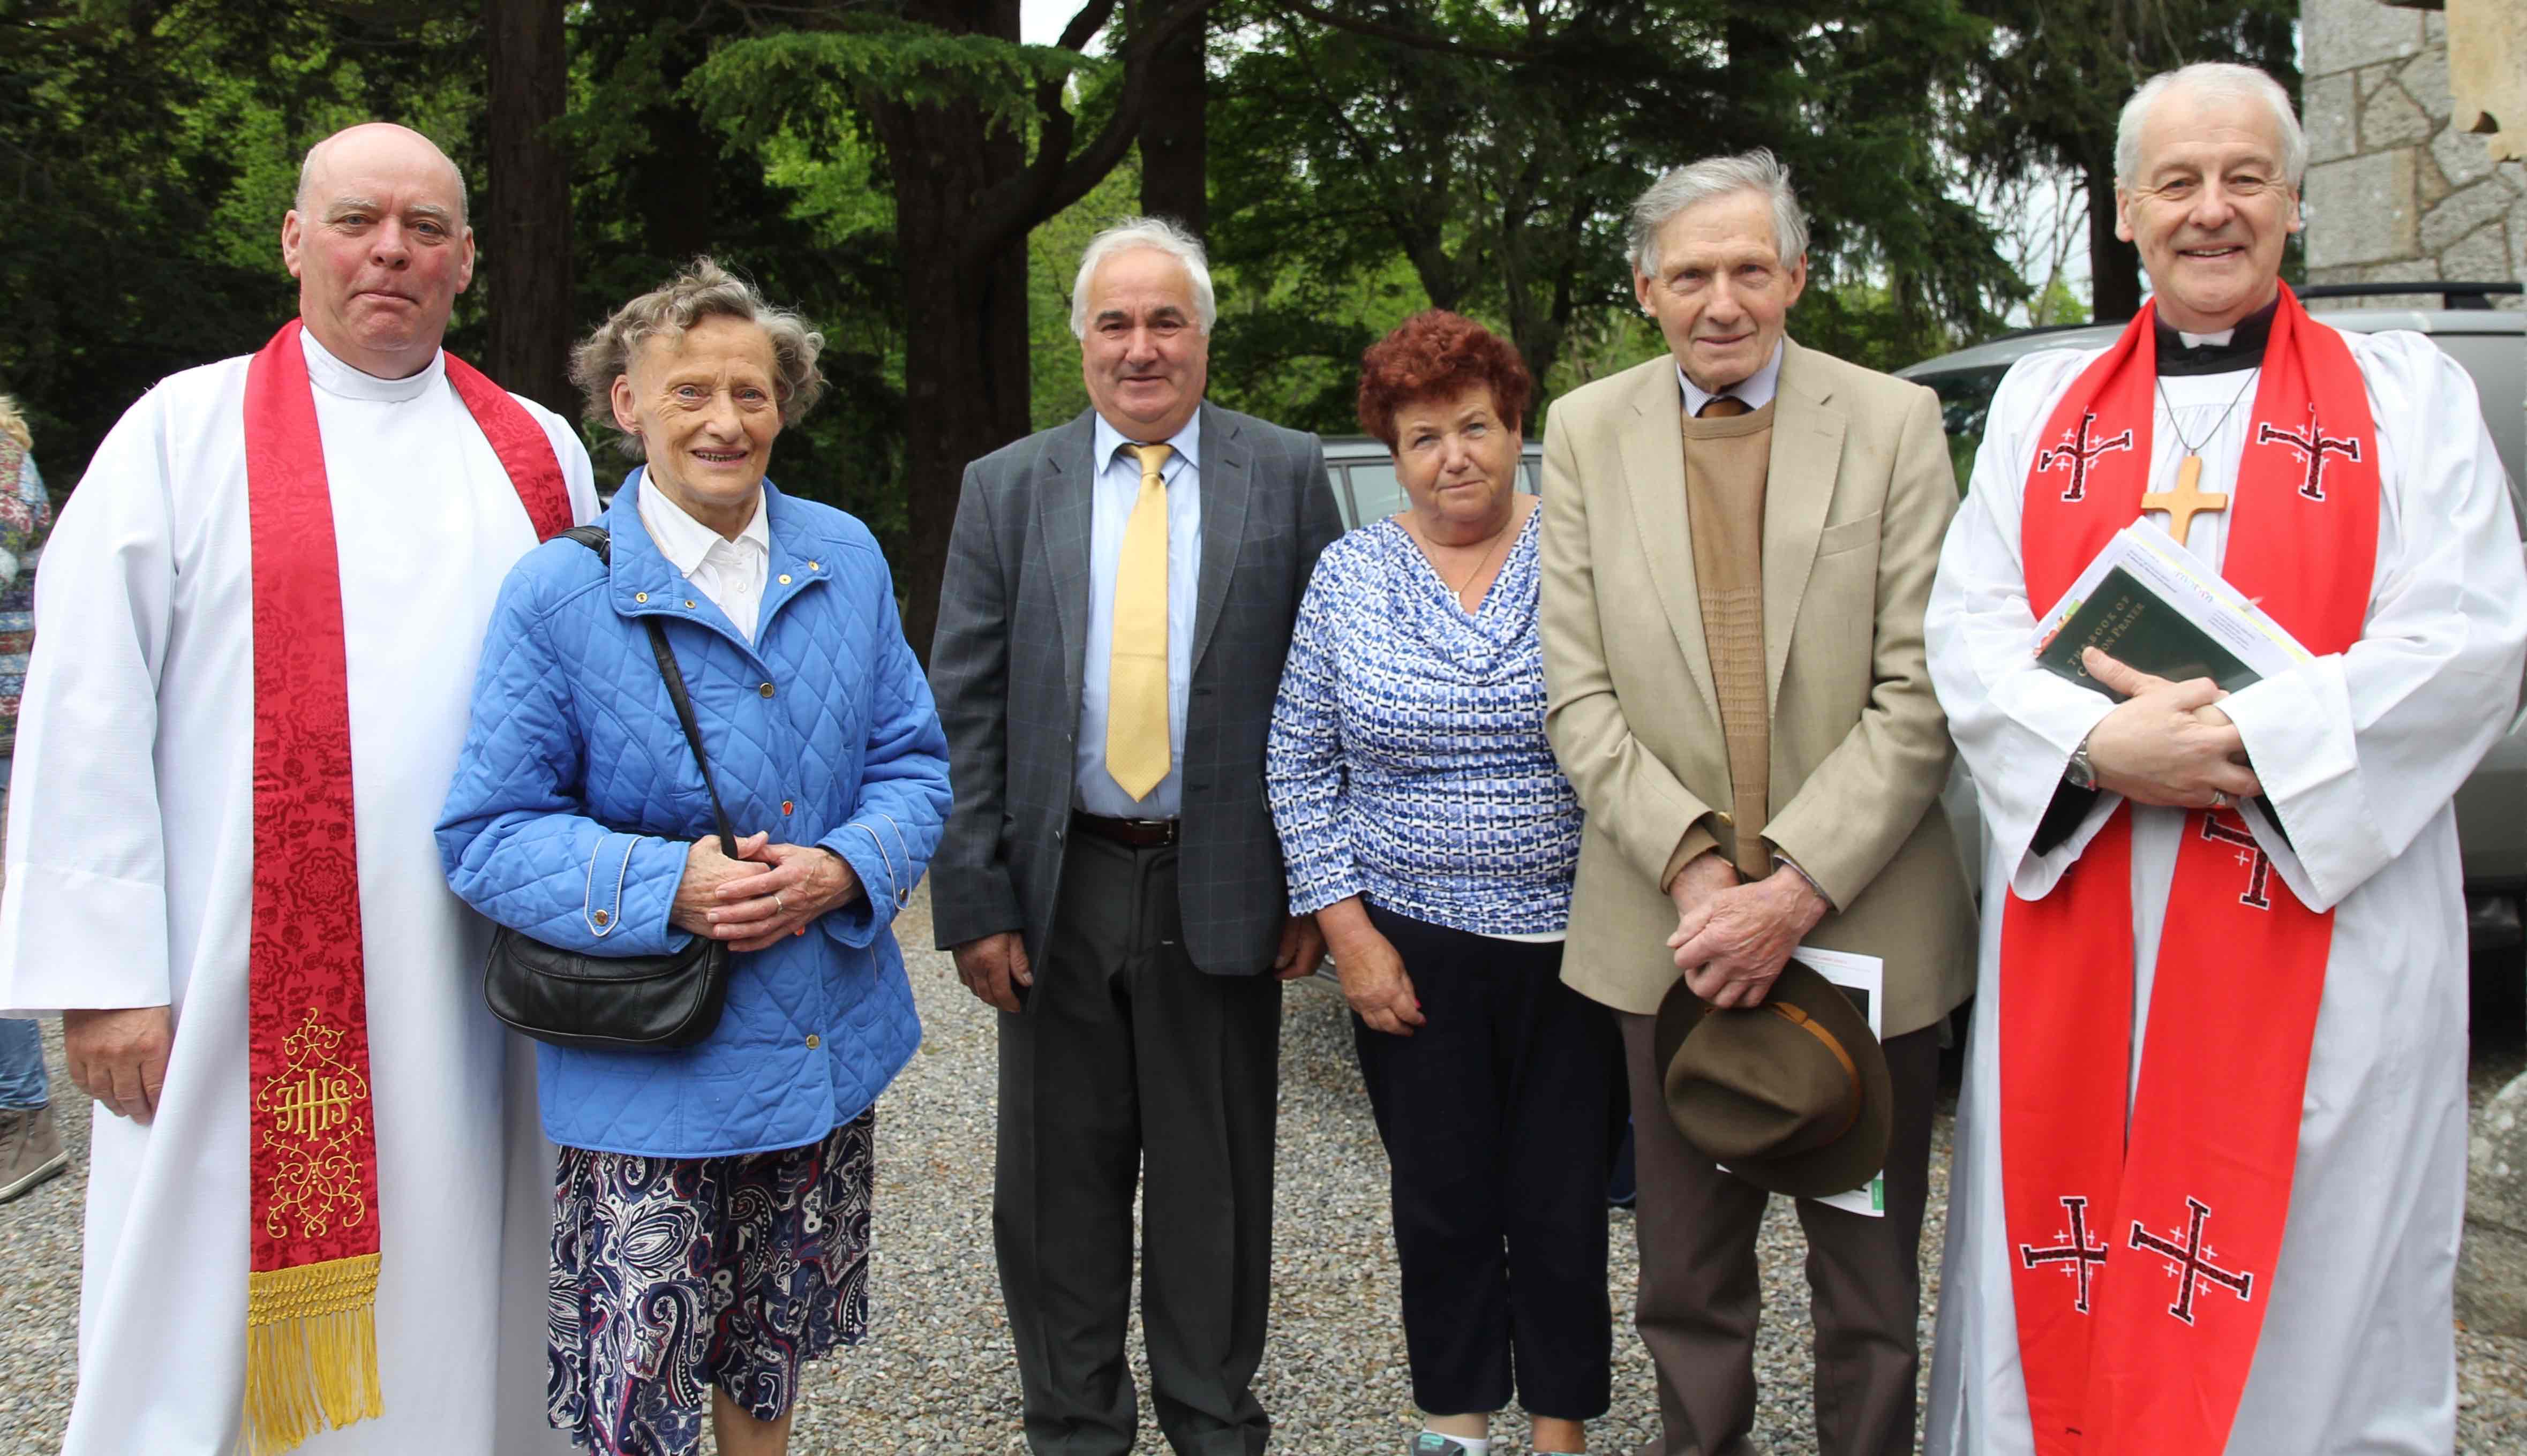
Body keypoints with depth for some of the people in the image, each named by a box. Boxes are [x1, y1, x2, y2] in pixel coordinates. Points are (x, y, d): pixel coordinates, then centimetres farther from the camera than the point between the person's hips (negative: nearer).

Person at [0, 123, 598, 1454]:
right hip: (248, 992, -2)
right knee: (224, 1337, 6)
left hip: (478, 991, 3)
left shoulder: (538, 458, 10)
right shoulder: (185, 433, 1)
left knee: (450, 1318, 12)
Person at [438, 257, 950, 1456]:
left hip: (824, 1046, 4)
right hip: (645, 1071, -4)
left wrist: (842, 869, -14)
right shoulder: (559, 592, -10)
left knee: (772, 1355, 21)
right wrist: (668, 887, -24)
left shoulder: (845, 558, 4)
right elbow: (487, 833, -9)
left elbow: (912, 762, 6)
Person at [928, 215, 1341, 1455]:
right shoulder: (1006, 488, 4)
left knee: (1215, 1182, 11)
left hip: (1222, 884, -1)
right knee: (1059, 1180, 12)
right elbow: (962, 709, 1)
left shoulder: (1289, 476, 1)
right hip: (1059, 888, 1)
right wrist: (971, 898, -5)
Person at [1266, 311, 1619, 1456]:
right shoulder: (1350, 575, 2)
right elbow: (1299, 767, 4)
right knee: (1441, 1201, 12)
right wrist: (1349, 932, -2)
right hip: (1413, 949, 1)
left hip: (1574, 938, -1)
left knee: (1563, 1203, 7)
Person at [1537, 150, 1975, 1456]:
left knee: (1871, 1274, 14)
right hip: (1668, 925, 1)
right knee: (1687, 1273, 15)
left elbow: (1920, 697, -8)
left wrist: (1794, 887, -17)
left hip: (1860, 923, -1)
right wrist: (1696, 867, -14)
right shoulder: (1586, 433, 3)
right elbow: (1579, 697, -1)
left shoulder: (1895, 424, -2)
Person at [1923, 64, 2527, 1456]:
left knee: (2312, 1285, 3)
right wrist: (2101, 743, -15)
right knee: (2061, 1279, 8)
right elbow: (1968, 627, 4)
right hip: (2073, 927, 2)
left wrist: (2247, 738, -17)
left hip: (2321, 930, -2)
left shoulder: (2407, 393, 7)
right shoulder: (2041, 403, 14)